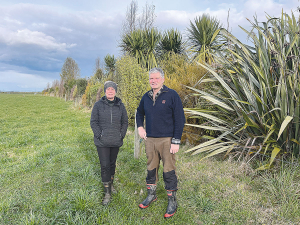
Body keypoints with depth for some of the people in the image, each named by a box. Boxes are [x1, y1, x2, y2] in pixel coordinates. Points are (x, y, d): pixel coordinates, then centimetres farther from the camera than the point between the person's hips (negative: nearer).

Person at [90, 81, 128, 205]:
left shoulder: (120, 105, 2)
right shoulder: (98, 105, -4)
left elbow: (125, 122, 9)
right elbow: (93, 122, -2)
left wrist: (121, 135, 1)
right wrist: (99, 135, -10)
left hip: (116, 142, 3)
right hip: (102, 142, -2)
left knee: (112, 164, 17)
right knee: (105, 166, -2)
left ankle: (111, 184, 38)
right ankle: (107, 193, 9)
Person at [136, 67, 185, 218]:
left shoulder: (172, 95, -8)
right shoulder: (146, 97, 8)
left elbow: (179, 119, -10)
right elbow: (140, 112, 27)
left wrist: (176, 141, -13)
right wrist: (140, 127, 11)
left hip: (166, 140, -5)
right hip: (150, 139, 5)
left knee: (169, 171, 3)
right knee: (151, 168, 16)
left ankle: (172, 201, 20)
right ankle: (151, 195, 36)